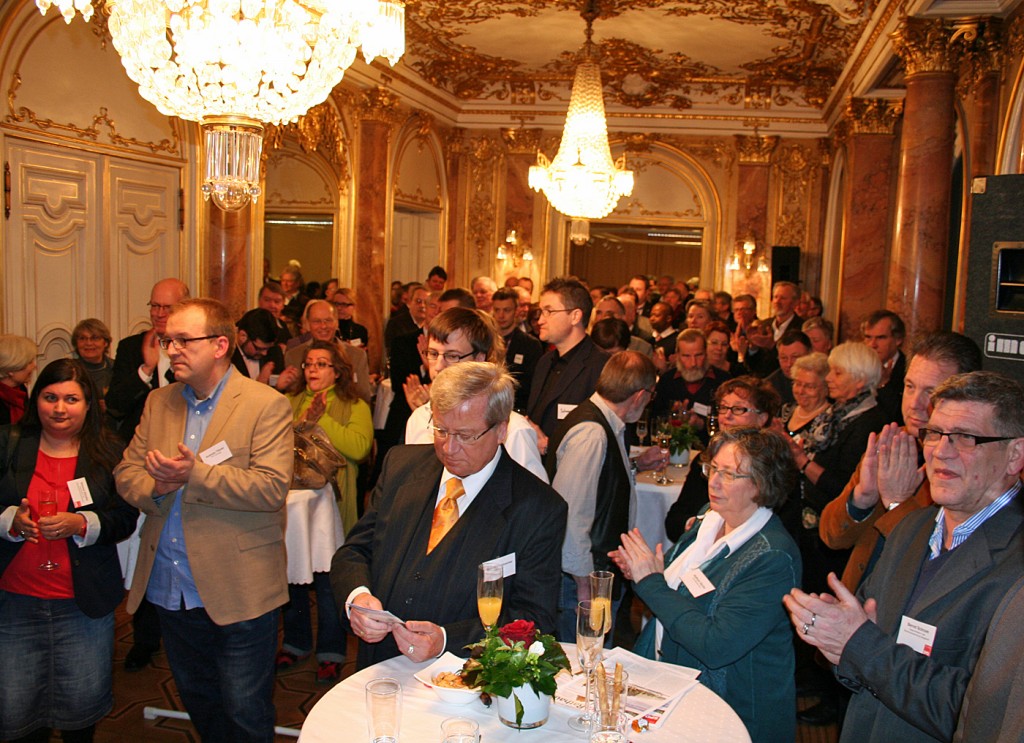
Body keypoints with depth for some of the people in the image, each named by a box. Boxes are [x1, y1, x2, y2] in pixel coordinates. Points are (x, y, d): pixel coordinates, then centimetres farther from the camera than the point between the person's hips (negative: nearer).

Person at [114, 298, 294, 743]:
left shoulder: (267, 405, -11)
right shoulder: (158, 402, 10)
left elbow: (272, 488, -20)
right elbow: (125, 472, 8)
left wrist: (195, 474, -27)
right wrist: (155, 485, -14)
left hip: (237, 592, -6)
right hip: (169, 590, 6)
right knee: (198, 704, 23)